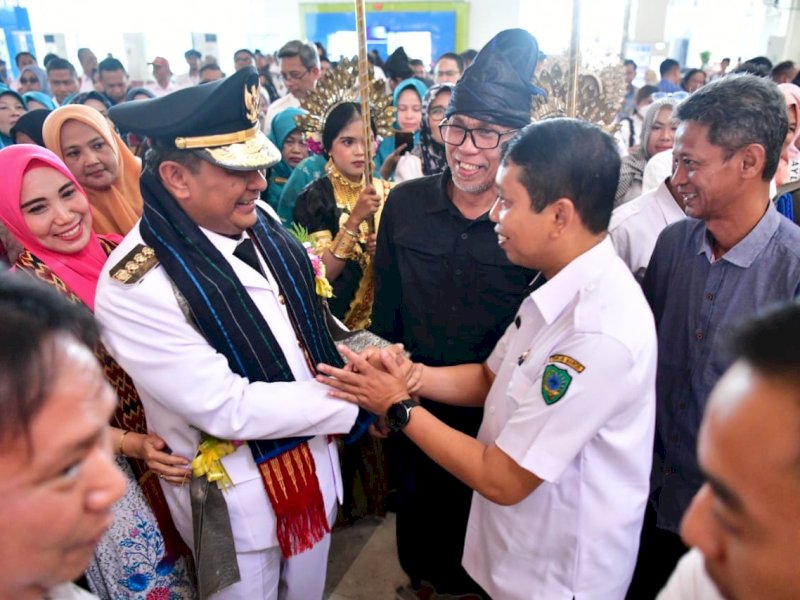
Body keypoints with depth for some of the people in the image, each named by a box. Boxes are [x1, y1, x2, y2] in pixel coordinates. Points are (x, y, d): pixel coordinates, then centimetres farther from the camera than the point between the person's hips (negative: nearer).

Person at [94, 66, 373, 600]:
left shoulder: (259, 222, -6)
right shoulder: (135, 286, -27)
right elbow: (229, 409, -26)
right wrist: (352, 400, -22)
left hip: (313, 452, 6)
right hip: (236, 489, -5)